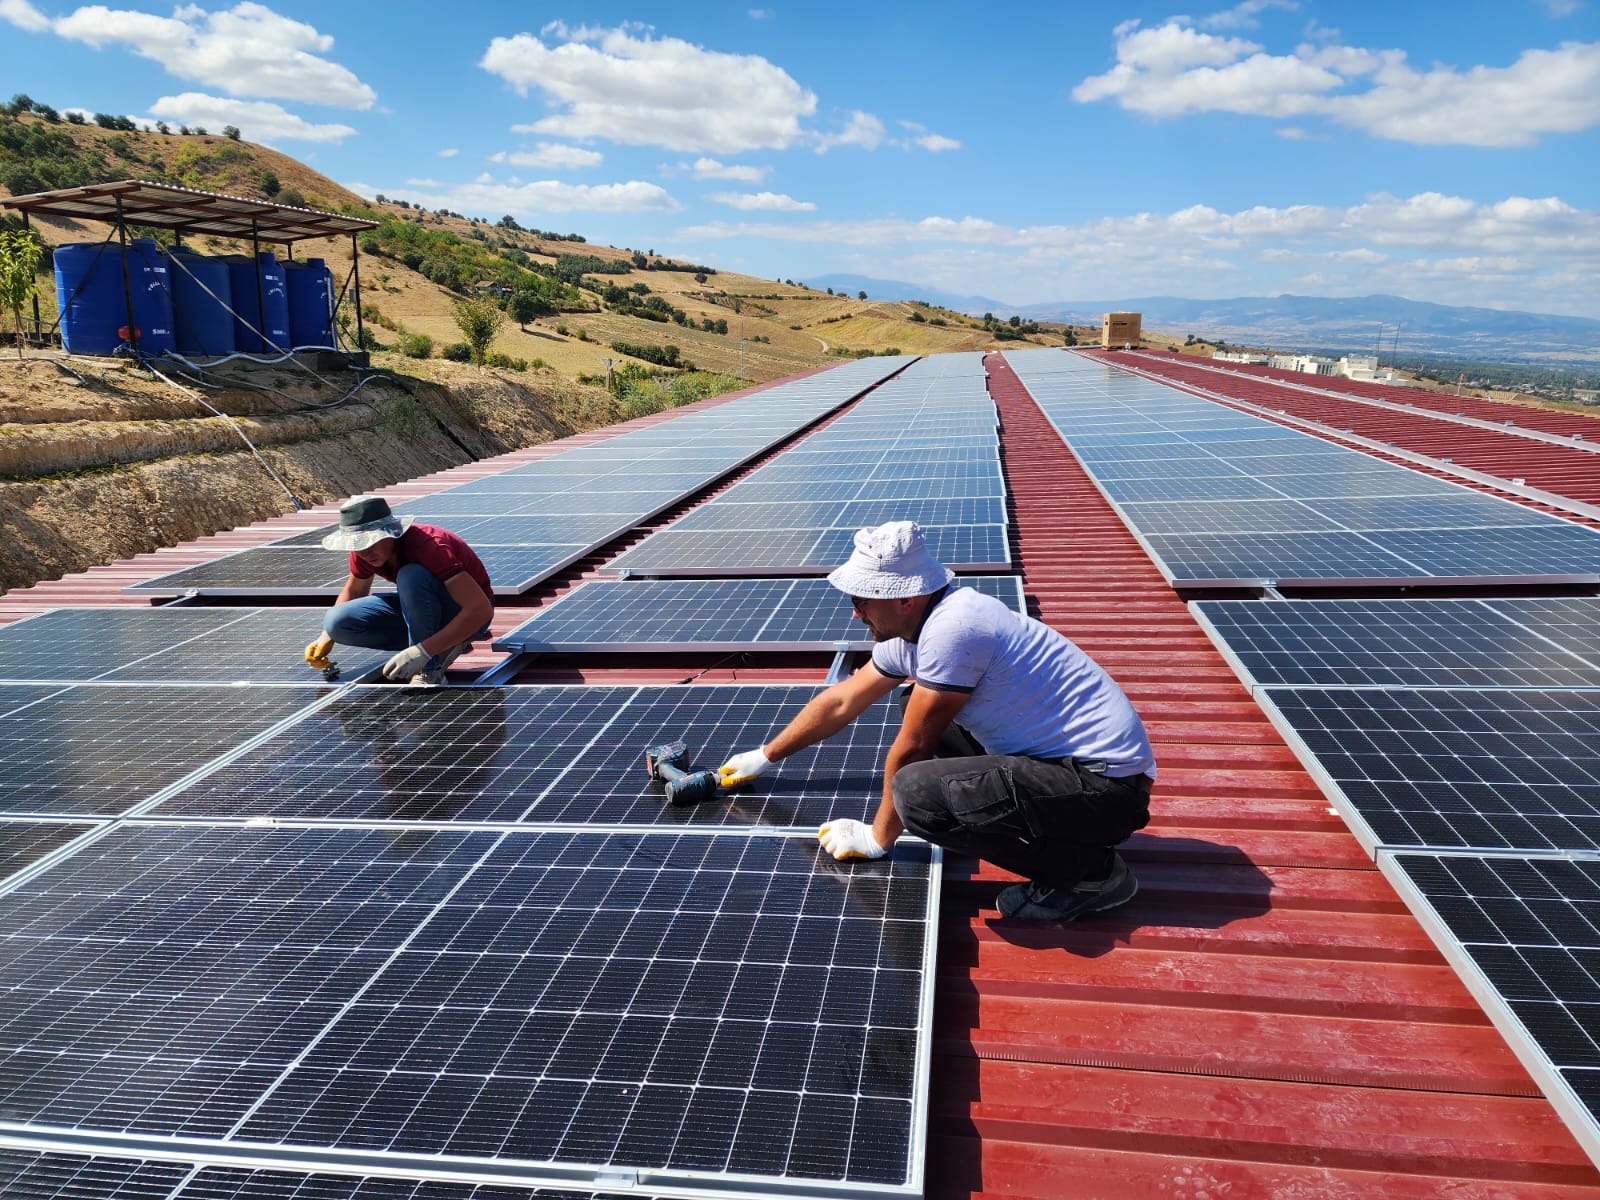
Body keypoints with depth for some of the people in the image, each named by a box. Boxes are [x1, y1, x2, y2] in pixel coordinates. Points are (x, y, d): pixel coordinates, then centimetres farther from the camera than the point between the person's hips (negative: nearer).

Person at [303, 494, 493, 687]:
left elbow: (482, 609, -38)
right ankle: (445, 645, -3)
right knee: (338, 622, -12)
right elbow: (354, 590, 13)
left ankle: (429, 670, -21)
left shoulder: (429, 547, -31)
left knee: (411, 576, -35)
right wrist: (327, 636, -2)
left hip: (467, 615, -8)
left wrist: (422, 651, -42)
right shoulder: (364, 550, -10)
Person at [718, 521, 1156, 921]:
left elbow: (910, 749, -15)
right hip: (1059, 755, 10)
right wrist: (765, 756, 29)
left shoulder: (951, 629, -23)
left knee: (916, 791, -27)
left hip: (1104, 787, -10)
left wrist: (879, 838, 0)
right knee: (920, 712, 18)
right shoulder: (912, 628, 7)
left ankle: (1090, 870, -10)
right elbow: (842, 701, 20)